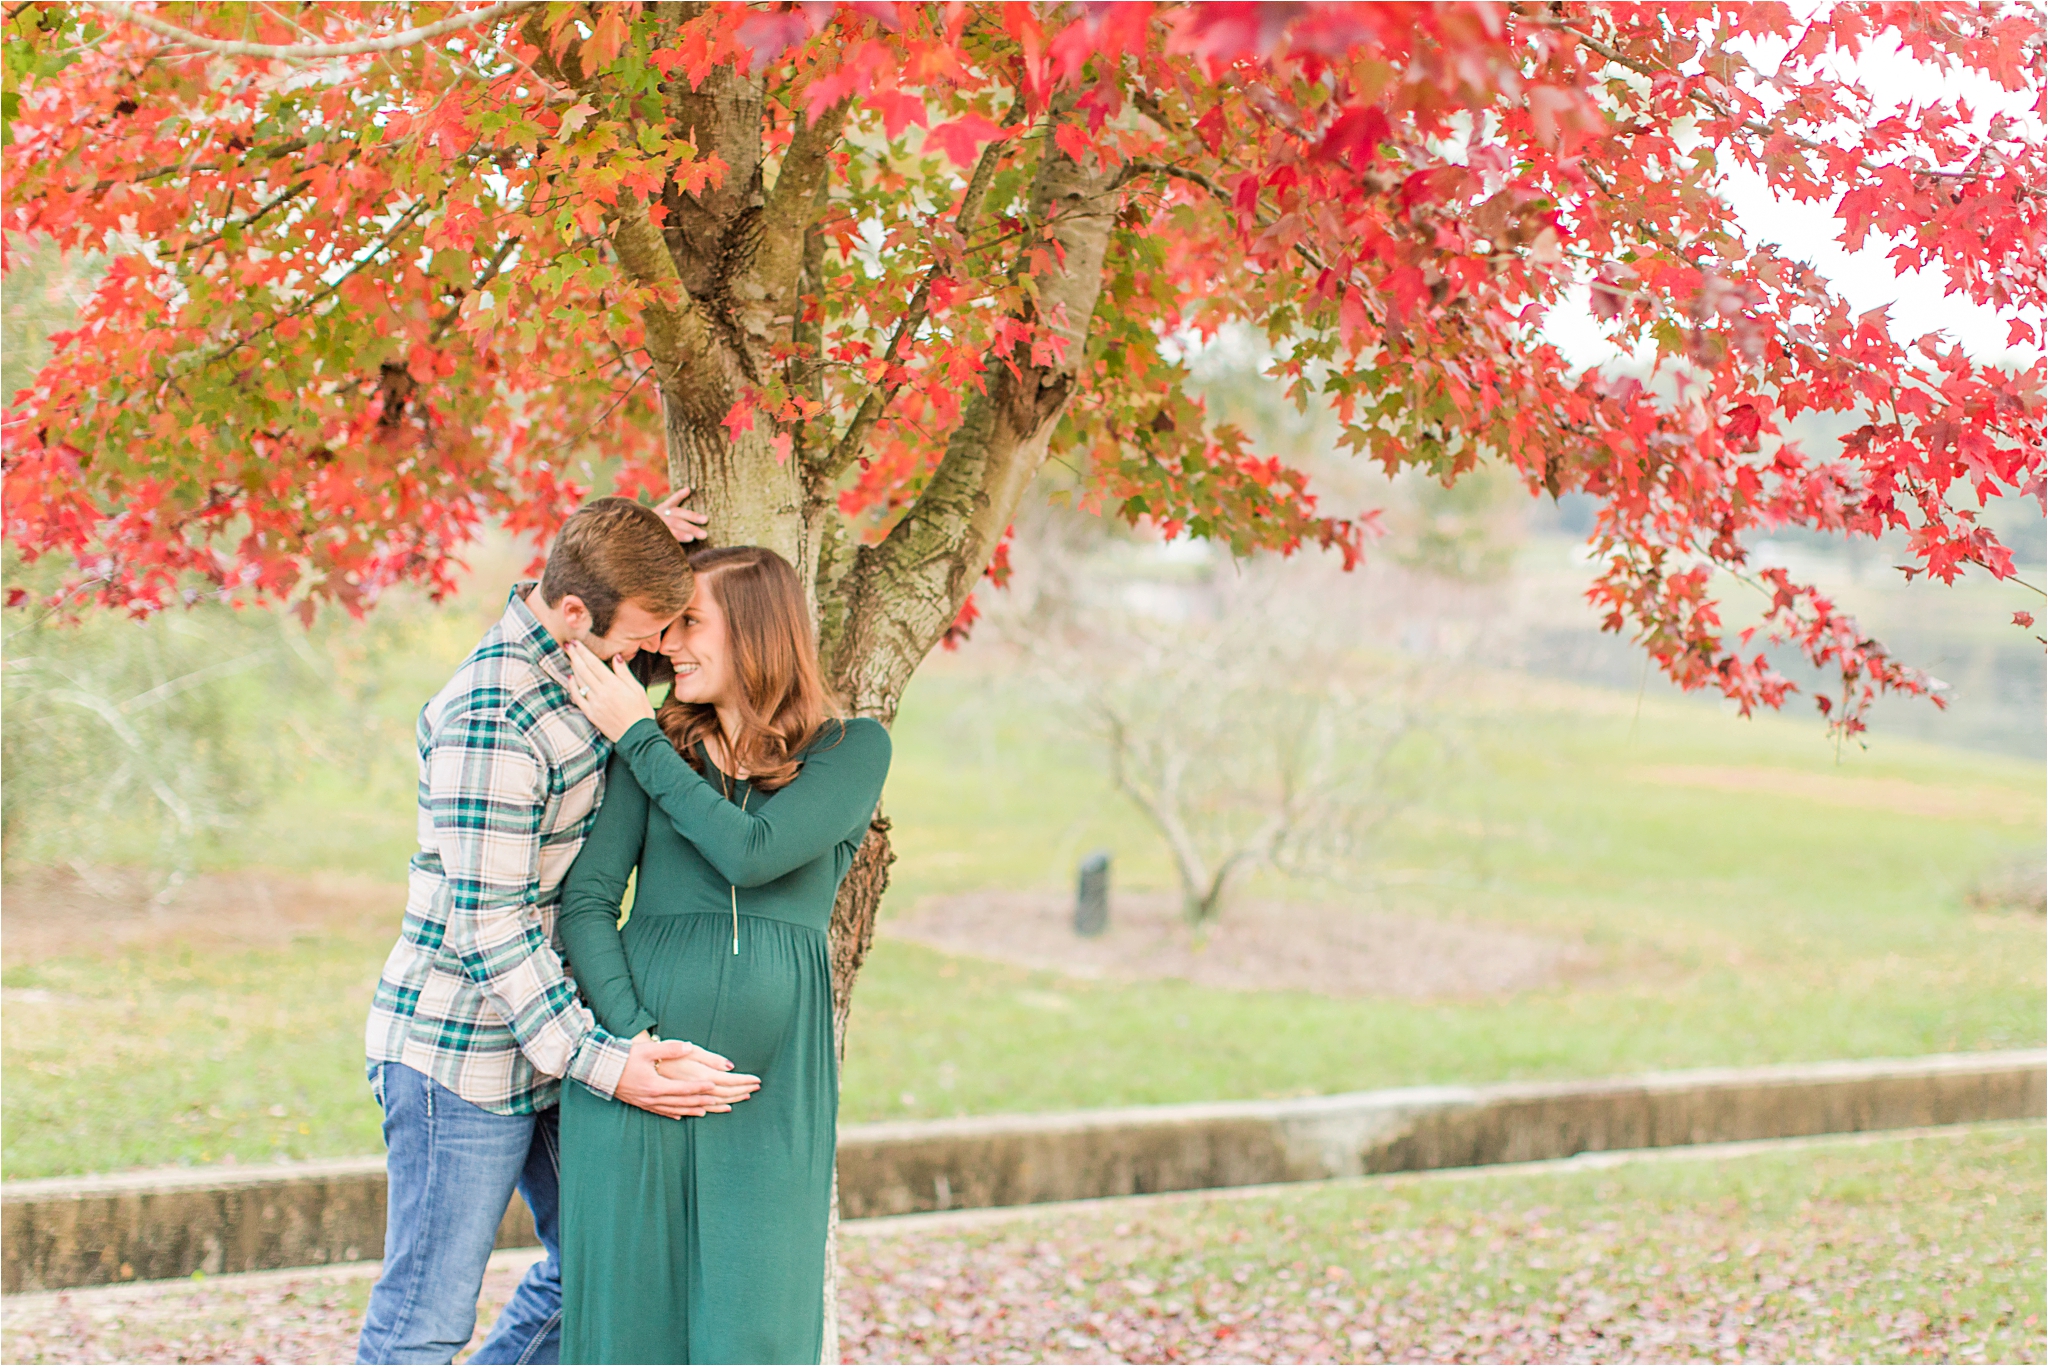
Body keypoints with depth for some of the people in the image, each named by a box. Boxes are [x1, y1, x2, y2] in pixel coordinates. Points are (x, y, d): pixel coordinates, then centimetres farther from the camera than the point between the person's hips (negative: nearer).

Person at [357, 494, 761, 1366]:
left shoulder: (572, 666, 3)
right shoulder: (490, 719, -25)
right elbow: (486, 924, -25)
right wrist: (604, 1065, -27)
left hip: (549, 1040, 9)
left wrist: (644, 544, 6)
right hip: (462, 1057, -9)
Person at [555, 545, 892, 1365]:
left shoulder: (852, 750, 6)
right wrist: (631, 1034, -11)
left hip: (771, 1076, -2)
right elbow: (586, 899, 4)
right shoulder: (656, 746, 12)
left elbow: (750, 851, -10)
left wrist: (637, 738, -2)